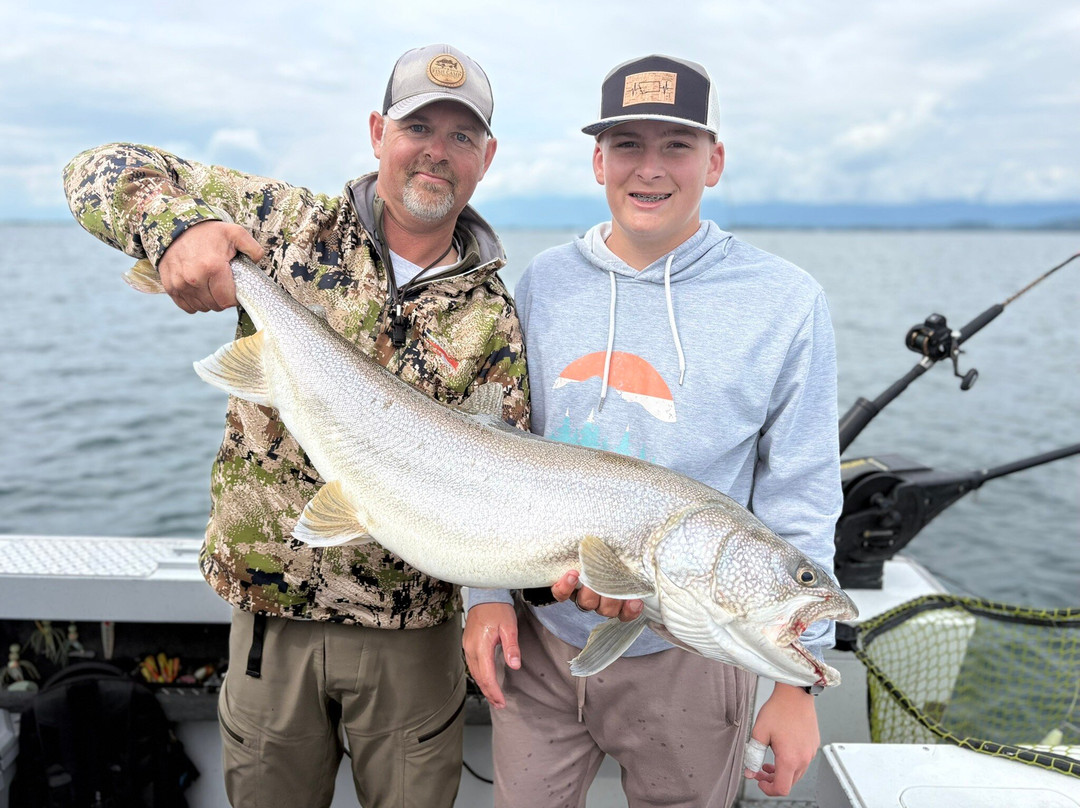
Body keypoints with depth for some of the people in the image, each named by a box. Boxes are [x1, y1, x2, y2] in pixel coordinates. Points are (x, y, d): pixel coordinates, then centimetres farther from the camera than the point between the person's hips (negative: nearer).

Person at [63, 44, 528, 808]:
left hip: (412, 633, 0)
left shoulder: (491, 316, -2)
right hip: (271, 611, 1)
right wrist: (174, 224, -24)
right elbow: (103, 169, -1)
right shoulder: (290, 225, -4)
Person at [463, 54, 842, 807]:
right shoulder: (544, 281, -1)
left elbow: (799, 502, -6)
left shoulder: (785, 302, -9)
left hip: (686, 653, -2)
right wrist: (487, 591, -1)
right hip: (537, 633, 3)